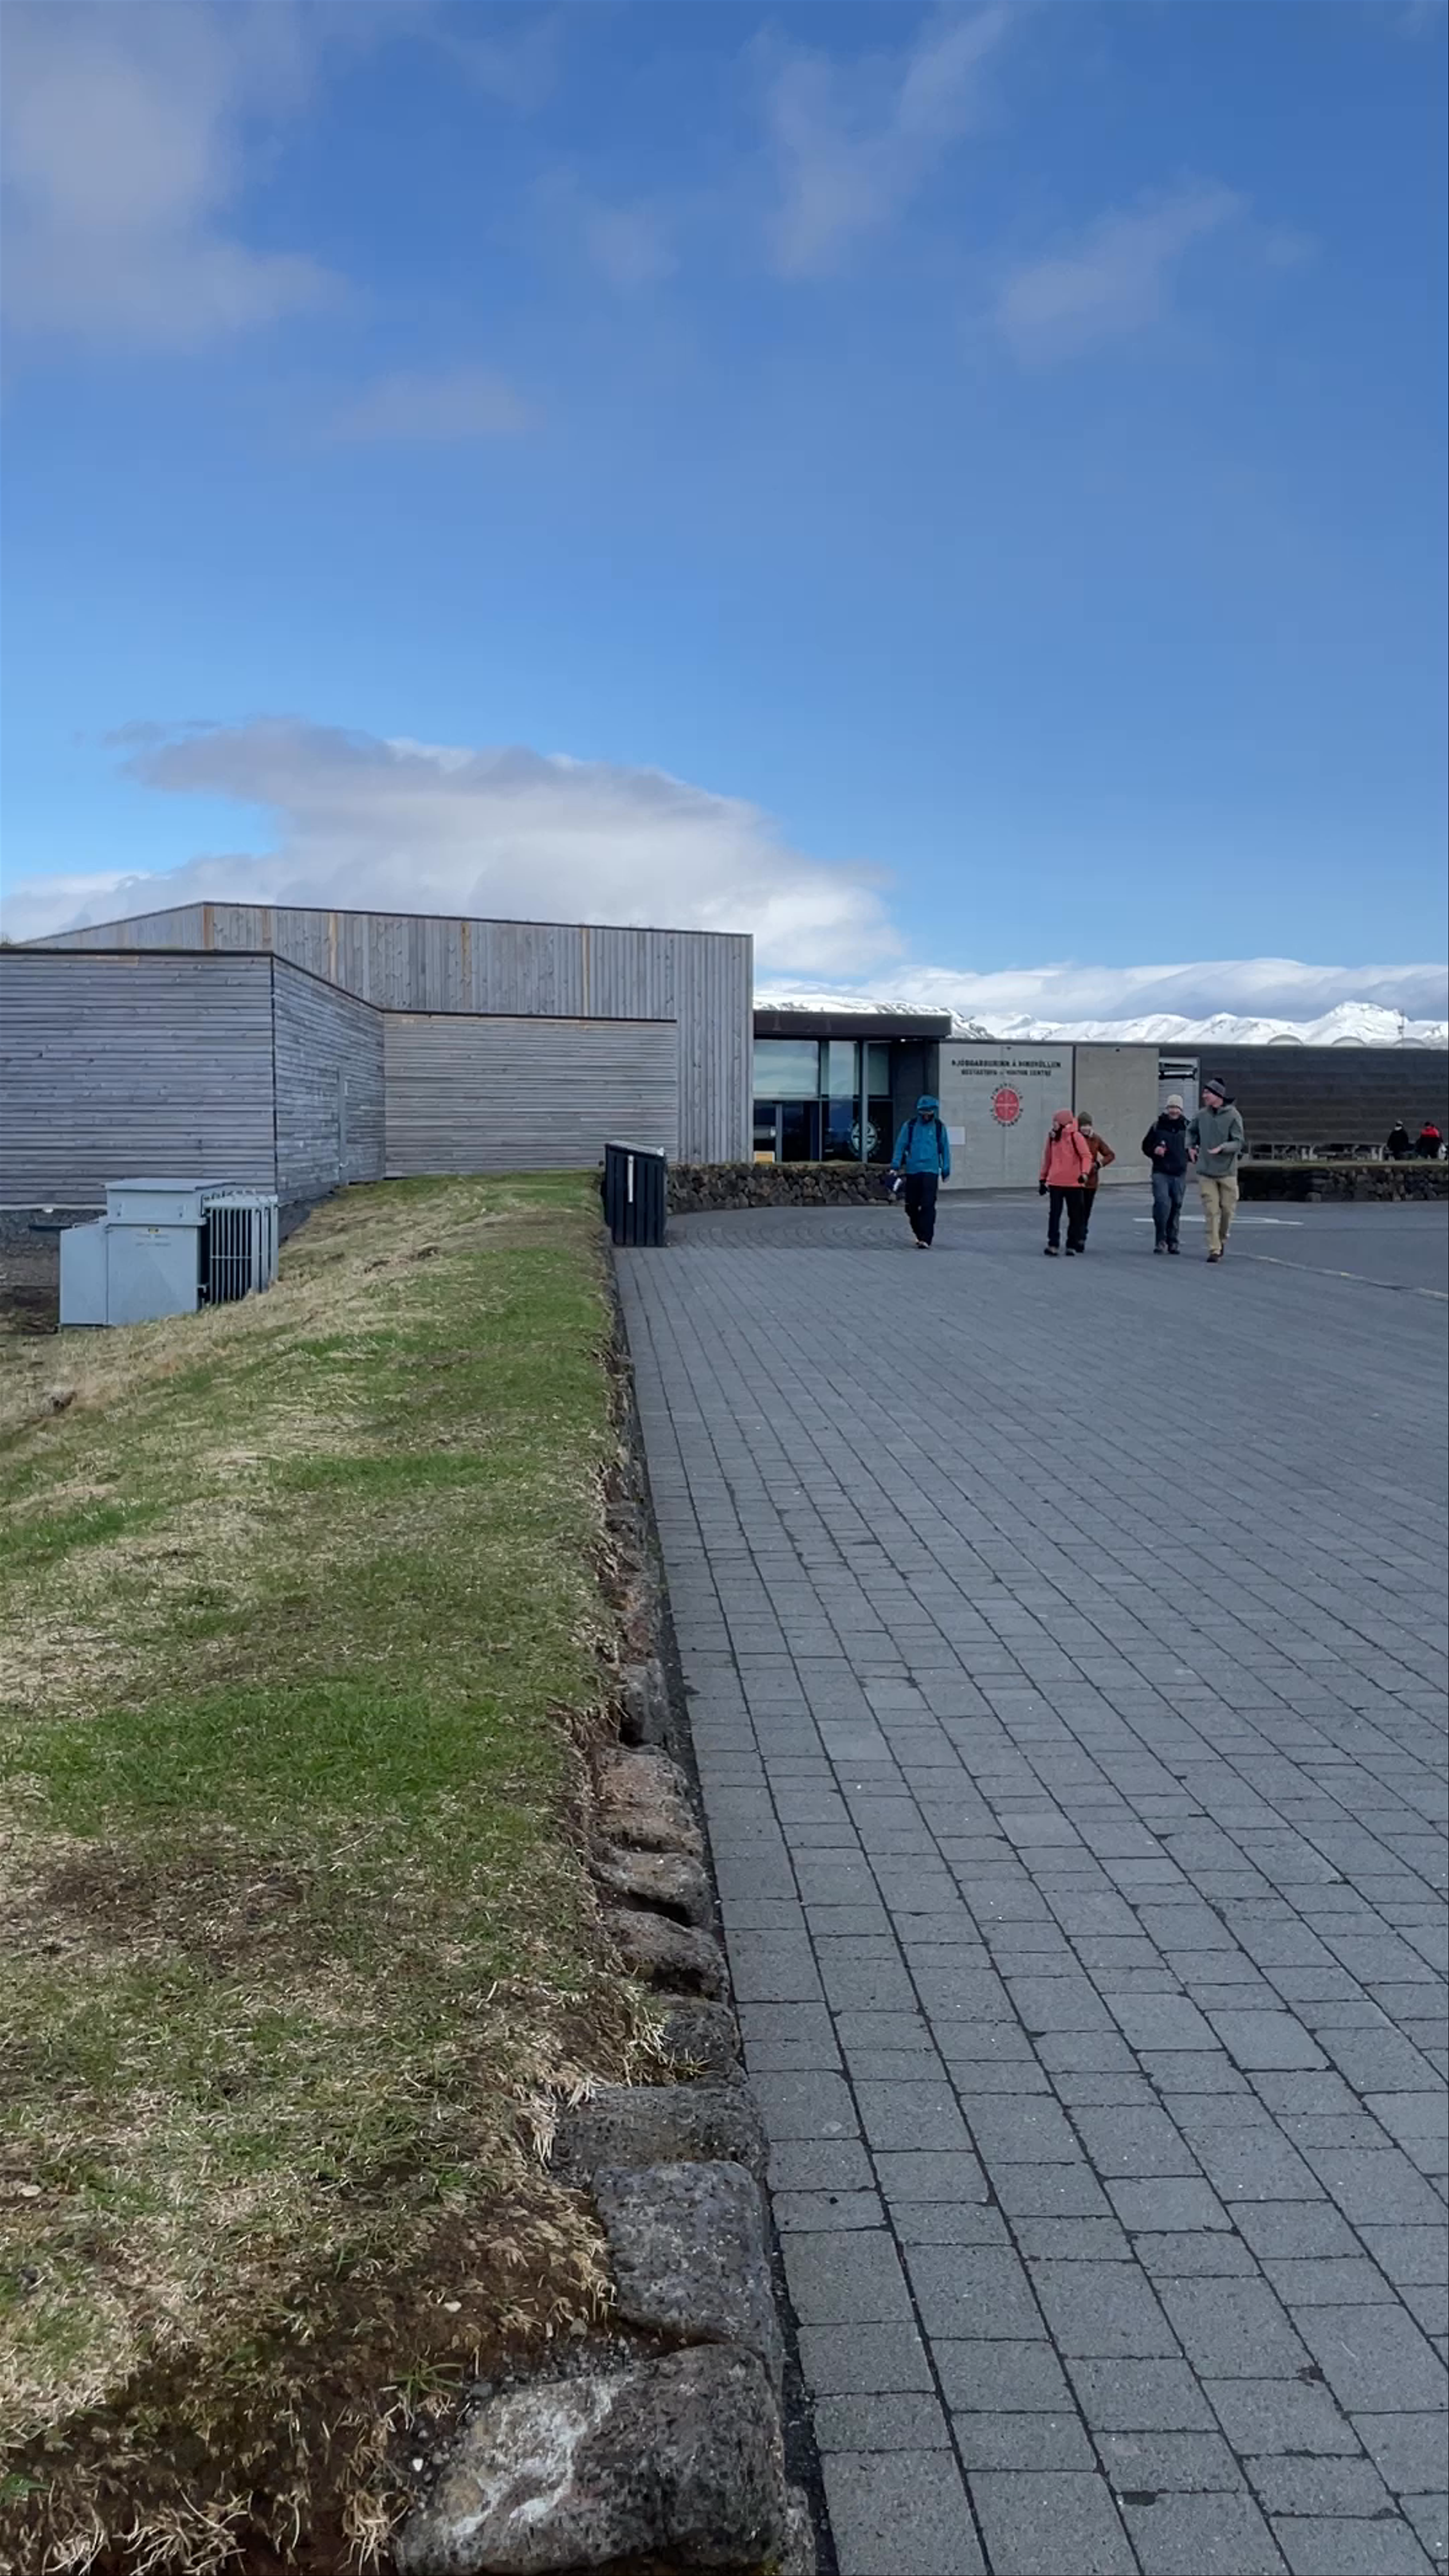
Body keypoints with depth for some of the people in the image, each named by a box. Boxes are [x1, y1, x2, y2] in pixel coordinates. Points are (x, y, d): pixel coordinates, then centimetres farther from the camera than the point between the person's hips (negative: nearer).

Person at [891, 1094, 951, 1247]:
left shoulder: (939, 1127, 6)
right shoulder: (910, 1126, 4)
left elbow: (945, 1149, 12)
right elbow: (900, 1146, 6)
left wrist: (946, 1170, 10)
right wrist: (896, 1166, 0)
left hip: (931, 1171, -2)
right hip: (912, 1171, 2)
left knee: (928, 1206, -12)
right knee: (911, 1206, 7)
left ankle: (926, 1239, -13)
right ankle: (920, 1234, 26)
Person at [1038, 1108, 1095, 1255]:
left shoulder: (1076, 1137, -8)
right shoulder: (1052, 1137, 7)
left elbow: (1087, 1156, -14)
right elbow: (1047, 1158, 16)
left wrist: (1084, 1173, -30)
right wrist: (1043, 1179, 17)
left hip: (1074, 1184, -3)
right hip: (1055, 1183, 3)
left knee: (1075, 1216, 6)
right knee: (1055, 1214, -3)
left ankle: (1072, 1246, 15)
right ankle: (1053, 1245, 0)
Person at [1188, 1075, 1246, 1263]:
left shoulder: (1233, 1116, -6)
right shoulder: (1202, 1115, 6)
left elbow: (1239, 1142, -10)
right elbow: (1191, 1131, 26)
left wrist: (1222, 1148, -26)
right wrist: (1191, 1146, 10)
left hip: (1227, 1171, -2)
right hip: (1206, 1172, 2)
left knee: (1227, 1209, 6)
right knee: (1211, 1211, -4)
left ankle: (1222, 1240, 31)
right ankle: (1214, 1249, -2)